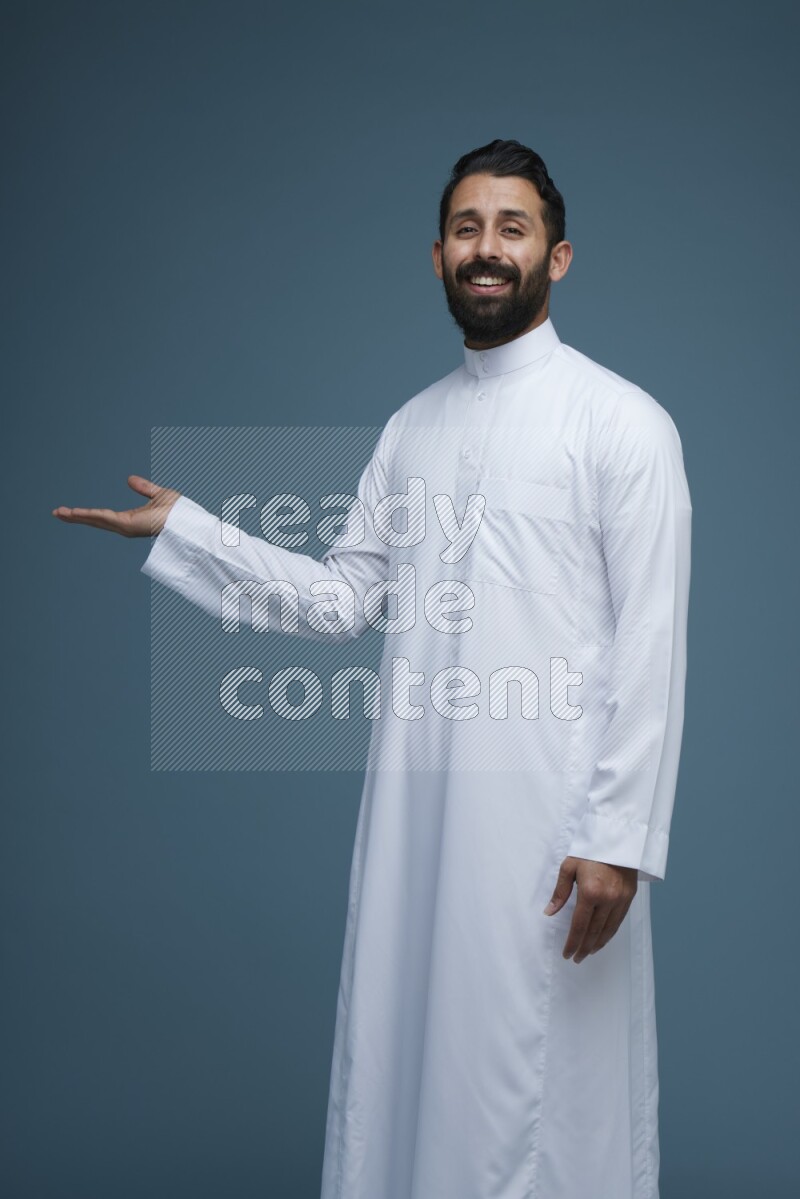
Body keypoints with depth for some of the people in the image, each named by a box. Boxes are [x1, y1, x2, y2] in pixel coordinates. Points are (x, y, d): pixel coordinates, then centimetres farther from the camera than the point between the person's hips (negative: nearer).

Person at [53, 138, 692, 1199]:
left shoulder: (621, 421, -4)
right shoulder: (413, 426, 14)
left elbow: (650, 645, -9)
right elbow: (345, 594, 12)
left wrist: (619, 835, -15)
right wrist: (181, 531, 7)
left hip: (549, 816, -5)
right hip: (415, 799, 6)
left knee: (543, 1084, 2)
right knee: (407, 1050, 13)